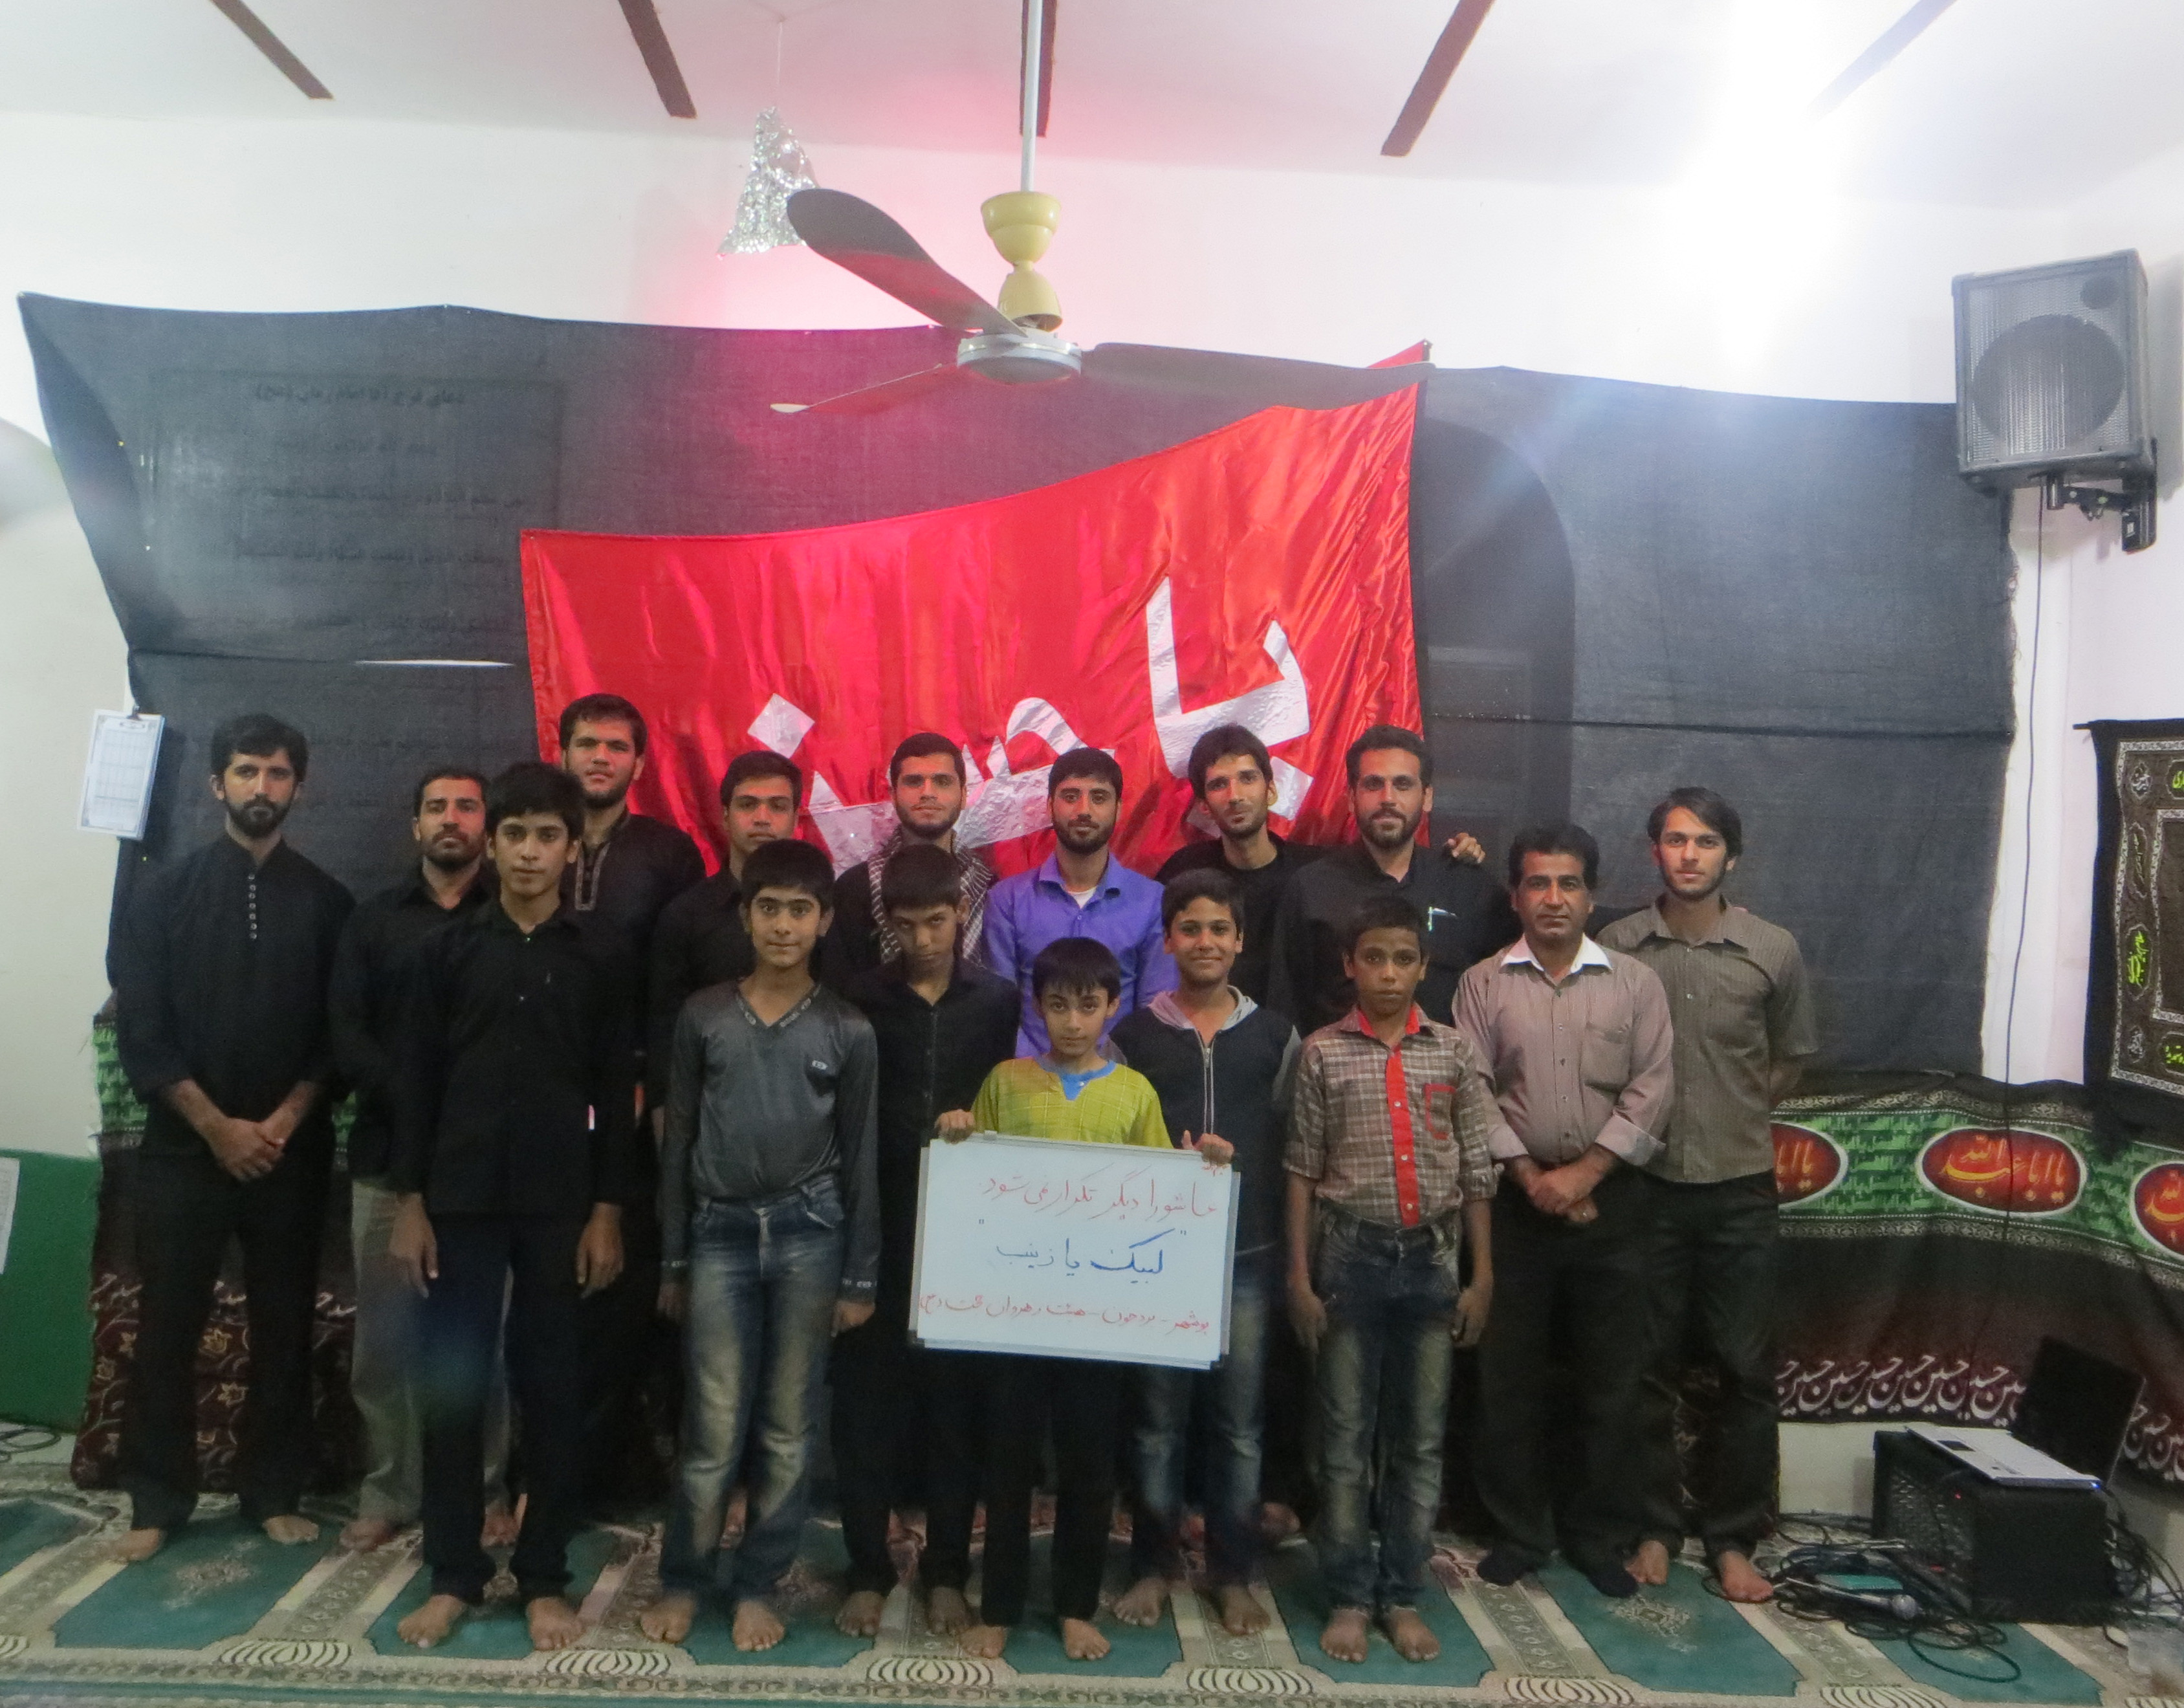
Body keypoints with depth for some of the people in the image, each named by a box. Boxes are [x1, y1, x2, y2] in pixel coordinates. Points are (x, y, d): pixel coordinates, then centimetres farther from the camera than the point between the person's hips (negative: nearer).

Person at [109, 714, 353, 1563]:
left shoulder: (325, 901, 3)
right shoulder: (164, 893, 1)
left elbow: (339, 1034, 2)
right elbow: (141, 1033, -4)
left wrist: (284, 1121, -10)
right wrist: (219, 1126, -11)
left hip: (291, 1152, 1)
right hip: (183, 1148, 0)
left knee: (284, 1328, 7)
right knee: (167, 1329, 6)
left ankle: (275, 1494, 20)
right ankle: (158, 1501, 21)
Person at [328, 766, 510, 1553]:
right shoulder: (374, 919, 12)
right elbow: (347, 1034, 3)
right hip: (389, 1153, 2)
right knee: (383, 1334, 6)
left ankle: (484, 1493, 14)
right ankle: (387, 1494, 20)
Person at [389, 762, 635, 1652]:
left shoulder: (598, 962, 1)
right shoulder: (445, 951, 3)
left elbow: (616, 1096, 1)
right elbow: (416, 1081, 3)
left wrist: (608, 1212, -3)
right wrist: (410, 1201, -2)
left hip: (561, 1205, 0)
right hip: (460, 1198, 1)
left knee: (552, 1387, 6)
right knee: (452, 1384, 6)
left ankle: (544, 1578, 18)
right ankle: (454, 1574, 21)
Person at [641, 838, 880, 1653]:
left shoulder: (848, 1031, 0)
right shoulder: (703, 1017, 2)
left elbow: (860, 1158, 3)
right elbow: (678, 1141, 6)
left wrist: (861, 1277, 1)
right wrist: (673, 1260, 6)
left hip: (808, 1234, 0)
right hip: (720, 1232, 0)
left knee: (789, 1429, 8)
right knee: (714, 1429, 2)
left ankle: (757, 1586, 25)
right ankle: (682, 1579, 23)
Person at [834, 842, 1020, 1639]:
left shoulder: (1000, 1002, 3)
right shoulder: (862, 998, 0)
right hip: (876, 1227, 0)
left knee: (957, 1400, 8)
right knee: (867, 1400, 6)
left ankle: (947, 1571, 23)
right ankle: (868, 1569, 21)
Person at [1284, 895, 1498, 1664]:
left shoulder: (1455, 1051, 2)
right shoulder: (1323, 1053, -2)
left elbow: (1475, 1169, 4)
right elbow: (1303, 1170, -1)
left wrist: (1483, 1276, 2)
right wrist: (1299, 1276, -4)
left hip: (1432, 1256, 2)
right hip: (1350, 1254, -1)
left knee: (1420, 1437, 10)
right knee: (1346, 1435, 6)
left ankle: (1403, 1597, 23)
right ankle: (1350, 1598, 20)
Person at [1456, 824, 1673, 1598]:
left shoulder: (1635, 982, 3)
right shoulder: (1483, 984, 2)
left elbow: (1652, 1089, -4)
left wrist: (1584, 1172, -12)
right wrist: (1531, 1176, -11)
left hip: (1610, 1197, 0)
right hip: (1516, 1199, 0)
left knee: (1611, 1376, 8)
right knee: (1509, 1374, 7)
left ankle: (1600, 1534, 24)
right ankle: (1519, 1530, 22)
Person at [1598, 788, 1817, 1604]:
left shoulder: (1773, 950, -2)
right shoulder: (1618, 946, -4)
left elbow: (1789, 1062, 11)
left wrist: (1735, 1117, 10)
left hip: (1740, 1186, 1)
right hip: (1646, 1184, 0)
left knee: (1747, 1370, 7)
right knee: (1648, 1368, 9)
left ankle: (1733, 1537, 22)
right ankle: (1655, 1527, 25)